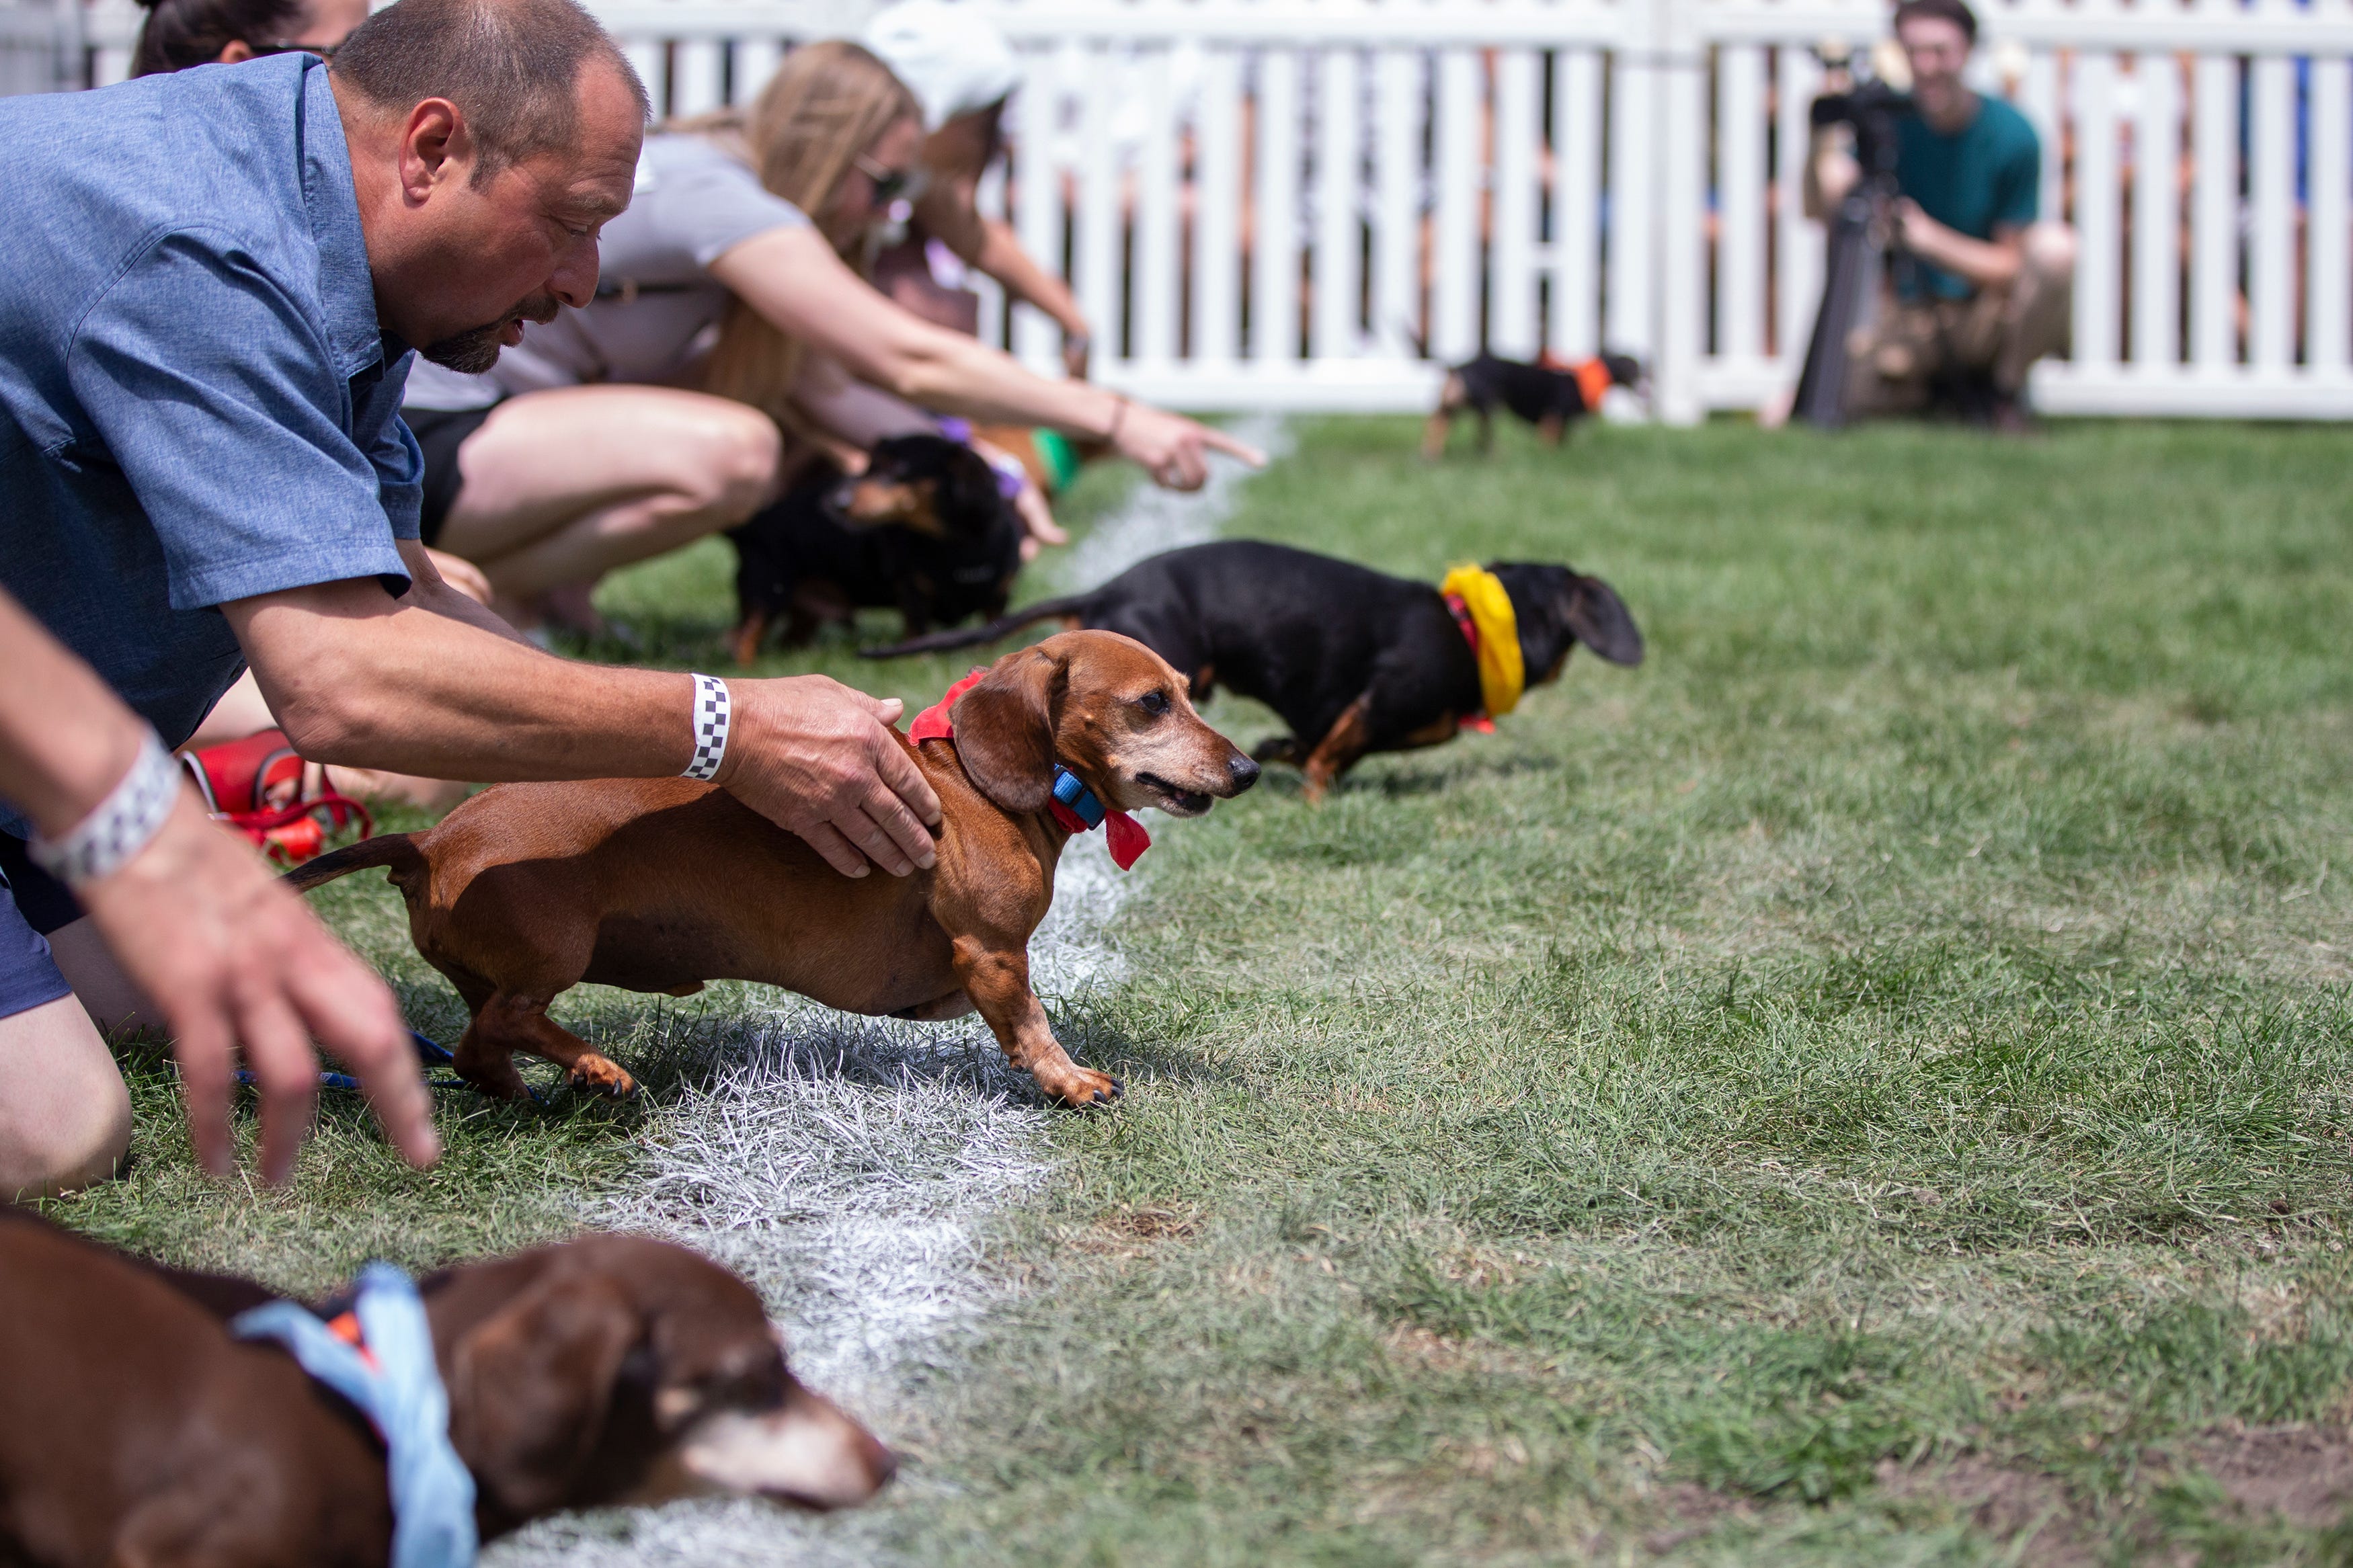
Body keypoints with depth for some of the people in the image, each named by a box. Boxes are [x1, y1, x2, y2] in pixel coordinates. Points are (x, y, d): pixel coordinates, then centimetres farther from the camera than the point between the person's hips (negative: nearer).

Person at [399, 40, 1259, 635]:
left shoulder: (711, 174, 8)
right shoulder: (718, 200, -20)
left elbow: (823, 386, 10)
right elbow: (912, 362, -24)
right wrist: (1114, 421, -22)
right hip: (424, 438, -10)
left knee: (790, 432, 5)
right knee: (731, 453, -32)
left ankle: (543, 583, 2)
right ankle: (482, 593, -14)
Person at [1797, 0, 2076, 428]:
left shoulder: (2010, 133, -13)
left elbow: (2012, 269, -12)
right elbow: (1819, 208, -17)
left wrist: (1930, 238, -27)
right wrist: (1822, 145, -37)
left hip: (1991, 316, -2)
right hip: (1914, 312, 2)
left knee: (2054, 245, -32)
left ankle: (2006, 387, -8)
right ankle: (1937, 386, 10)